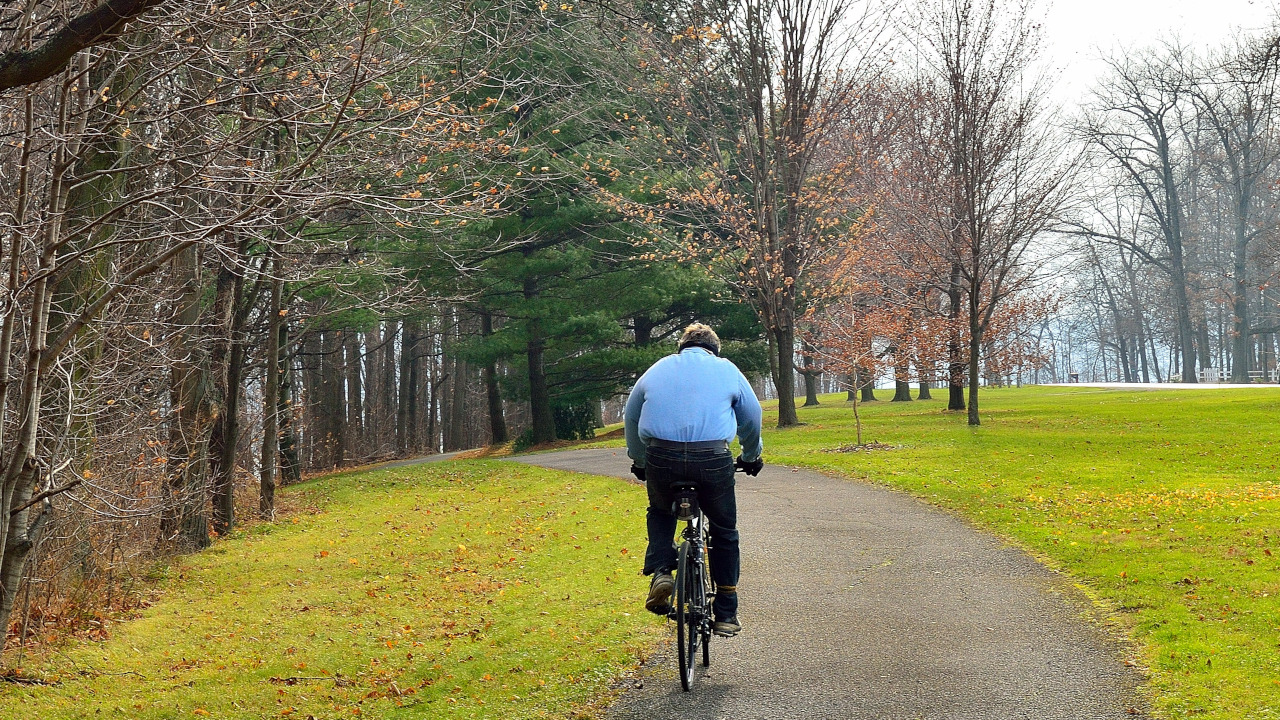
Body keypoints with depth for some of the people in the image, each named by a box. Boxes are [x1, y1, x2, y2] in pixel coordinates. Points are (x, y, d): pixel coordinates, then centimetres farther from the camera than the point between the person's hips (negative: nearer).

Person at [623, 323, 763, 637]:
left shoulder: (657, 369, 20)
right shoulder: (727, 369, 16)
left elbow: (631, 419, 27)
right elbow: (752, 419, 24)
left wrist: (639, 461, 40)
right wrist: (751, 457, 41)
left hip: (661, 458, 1)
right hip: (713, 460, -1)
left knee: (660, 513, 30)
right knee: (724, 532, 17)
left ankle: (660, 572, 6)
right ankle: (726, 614, 19)